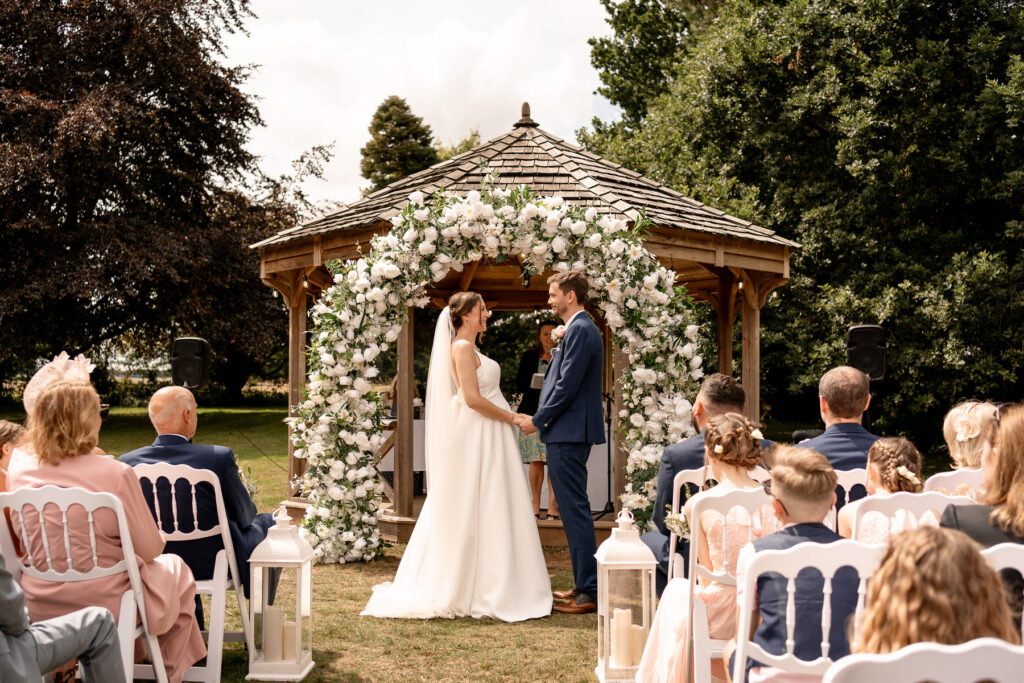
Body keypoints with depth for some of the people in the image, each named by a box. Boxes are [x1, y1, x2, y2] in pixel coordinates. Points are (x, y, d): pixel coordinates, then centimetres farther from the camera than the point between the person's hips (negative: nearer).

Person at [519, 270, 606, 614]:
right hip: (571, 433, 11)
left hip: (568, 434, -11)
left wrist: (538, 420, -11)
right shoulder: (580, 329, 18)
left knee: (575, 511, -8)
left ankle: (589, 593, -5)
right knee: (574, 510, 14)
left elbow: (567, 386, -19)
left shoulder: (580, 331, -14)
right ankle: (584, 585, 22)